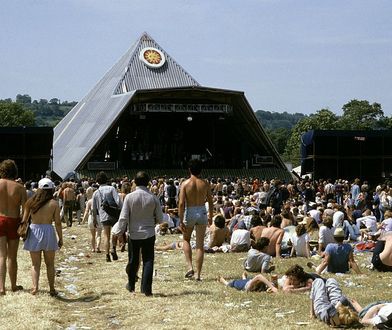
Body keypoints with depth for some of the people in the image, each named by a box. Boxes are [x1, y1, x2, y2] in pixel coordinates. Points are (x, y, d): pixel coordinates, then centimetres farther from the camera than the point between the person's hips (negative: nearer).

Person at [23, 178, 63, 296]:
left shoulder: (31, 202, 0)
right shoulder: (54, 204, -4)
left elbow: (24, 219, 2)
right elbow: (58, 223, -5)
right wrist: (60, 238, 3)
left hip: (33, 231, 1)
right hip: (48, 232, -1)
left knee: (35, 264, 10)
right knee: (50, 264, 14)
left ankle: (35, 286, -9)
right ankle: (52, 289, 16)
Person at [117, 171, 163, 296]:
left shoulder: (129, 197, -10)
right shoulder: (153, 198, -6)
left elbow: (123, 218, -9)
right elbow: (160, 219, 0)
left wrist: (120, 232, 1)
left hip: (133, 234, 0)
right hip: (149, 234, 0)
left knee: (133, 261, 15)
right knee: (148, 261, 5)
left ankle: (131, 286, 31)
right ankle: (146, 289, 0)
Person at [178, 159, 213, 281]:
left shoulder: (185, 184, -8)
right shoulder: (205, 184, -1)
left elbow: (181, 203, -12)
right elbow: (210, 202, 4)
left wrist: (181, 221, -8)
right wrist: (211, 216, 17)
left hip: (189, 213, -1)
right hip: (202, 212, 1)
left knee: (186, 240, 22)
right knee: (200, 245, 7)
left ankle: (190, 267, 6)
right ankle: (198, 274, 7)